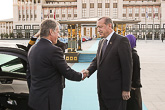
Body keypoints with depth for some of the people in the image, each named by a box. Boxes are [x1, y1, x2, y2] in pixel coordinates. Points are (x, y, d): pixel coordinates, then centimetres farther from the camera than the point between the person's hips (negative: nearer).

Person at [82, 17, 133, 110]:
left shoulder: (122, 41, -12)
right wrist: (89, 71, -7)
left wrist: (126, 89, -15)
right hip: (102, 90, 7)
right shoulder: (101, 42, 14)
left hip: (115, 91, -7)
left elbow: (127, 66, -15)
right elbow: (96, 60, 14)